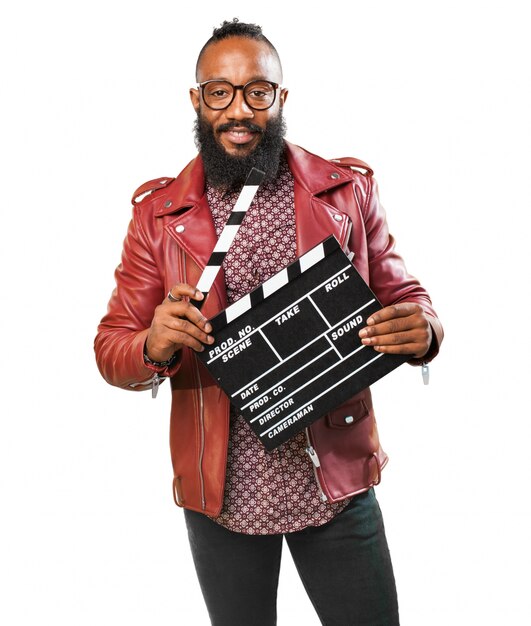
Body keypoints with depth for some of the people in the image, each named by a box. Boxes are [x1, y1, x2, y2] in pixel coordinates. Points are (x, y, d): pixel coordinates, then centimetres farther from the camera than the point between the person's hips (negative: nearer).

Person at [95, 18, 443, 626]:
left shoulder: (348, 191, 0)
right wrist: (154, 347, -23)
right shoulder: (157, 213, -1)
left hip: (337, 481, 0)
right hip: (222, 493, 1)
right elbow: (111, 348, 1)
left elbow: (403, 296, 5)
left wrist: (422, 331, -19)